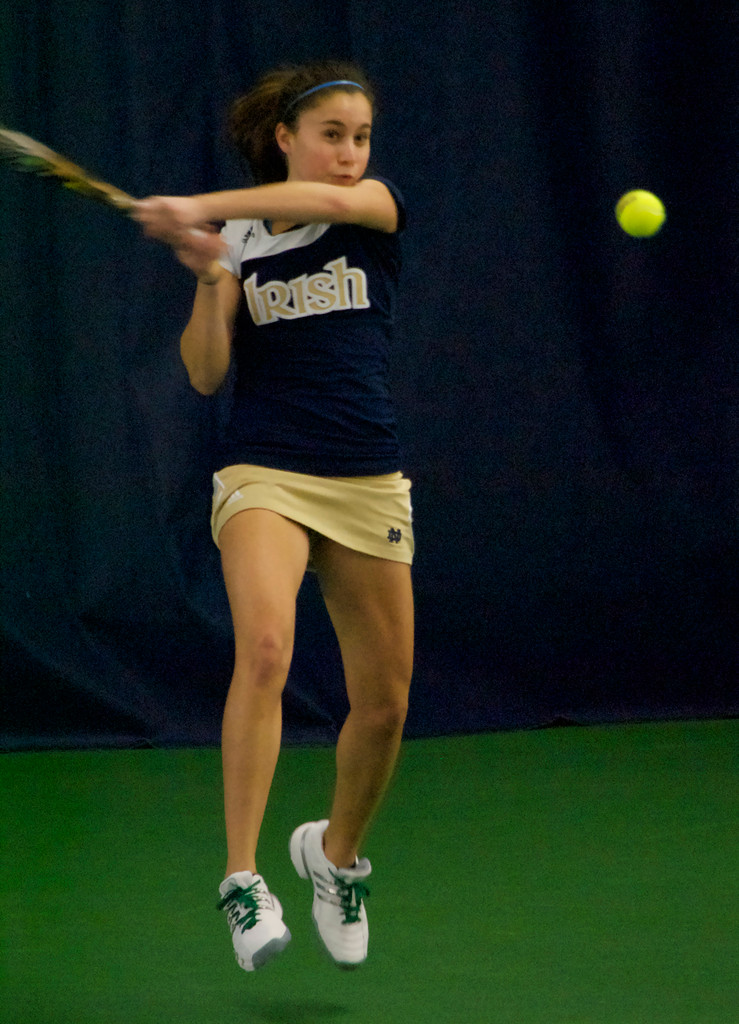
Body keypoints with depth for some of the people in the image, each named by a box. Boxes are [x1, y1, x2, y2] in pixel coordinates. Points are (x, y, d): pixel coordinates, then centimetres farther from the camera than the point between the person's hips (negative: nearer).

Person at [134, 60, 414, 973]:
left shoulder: (377, 210, 2)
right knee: (264, 647, -28)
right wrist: (209, 278, -17)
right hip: (264, 476, -2)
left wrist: (202, 206, -30)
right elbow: (205, 374, -2)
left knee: (383, 703, 6)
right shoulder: (237, 238, 5)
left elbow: (328, 199, -23)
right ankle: (241, 880, -27)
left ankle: (337, 852, 35)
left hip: (369, 485, 2)